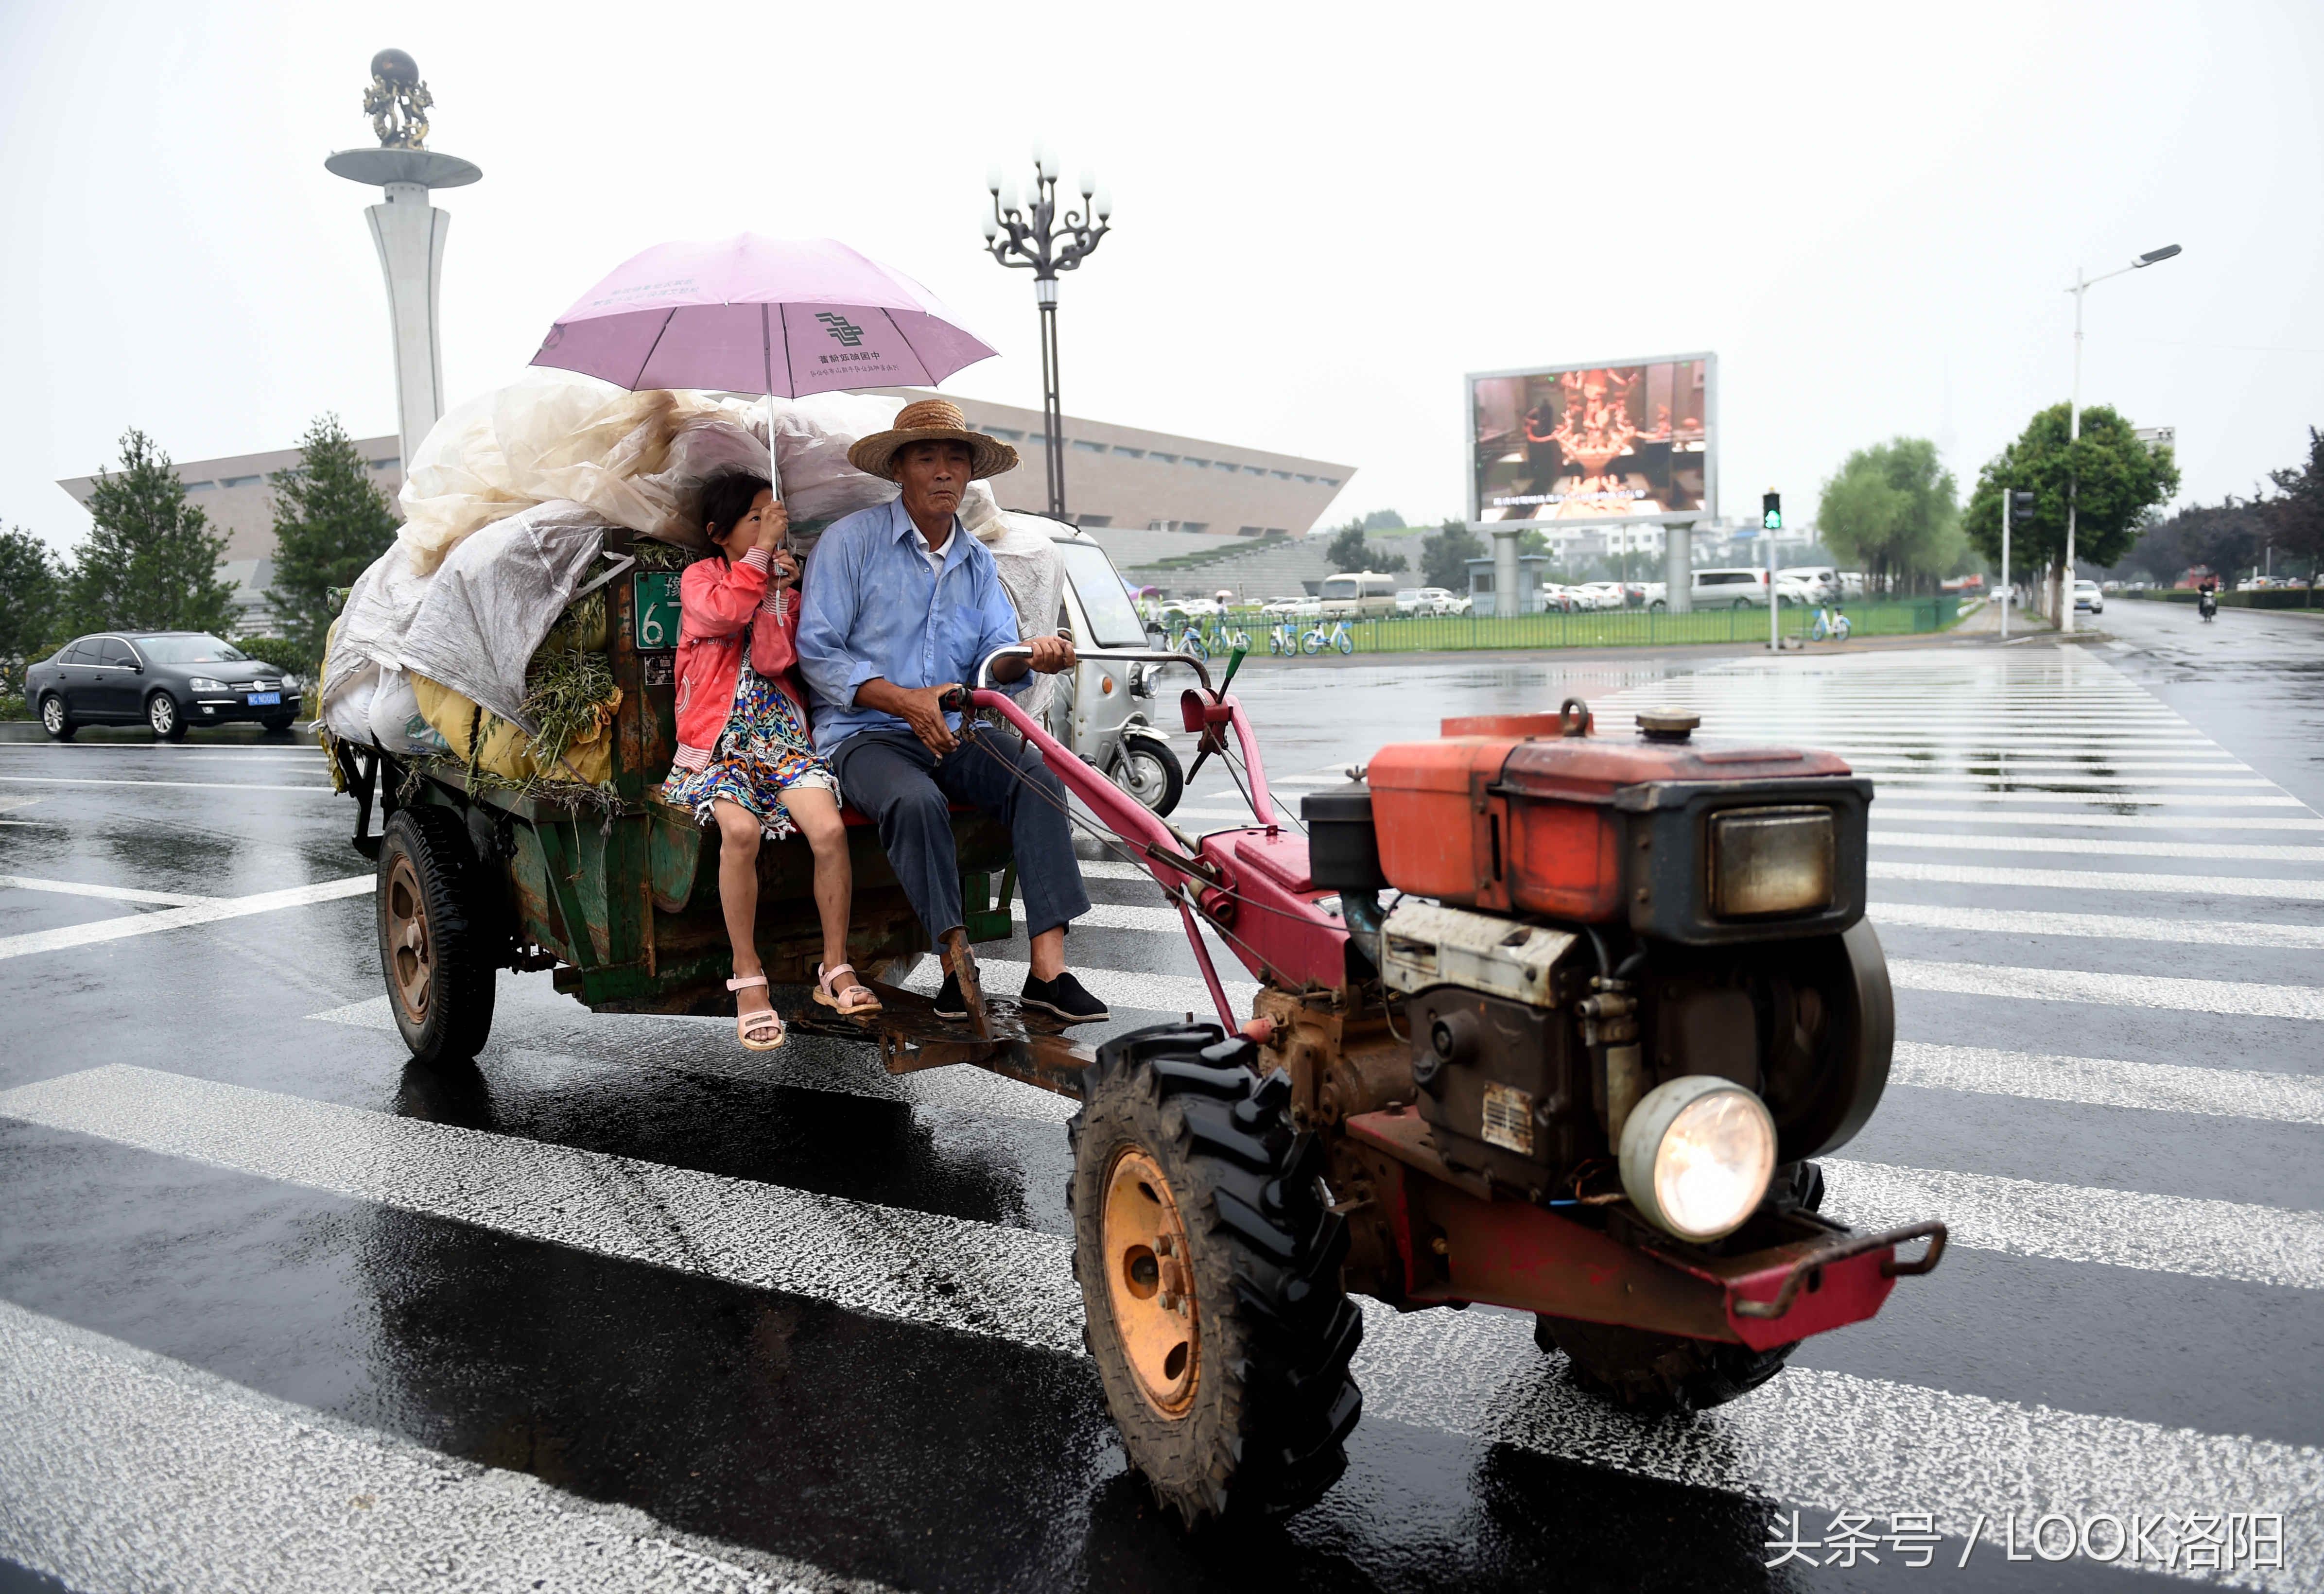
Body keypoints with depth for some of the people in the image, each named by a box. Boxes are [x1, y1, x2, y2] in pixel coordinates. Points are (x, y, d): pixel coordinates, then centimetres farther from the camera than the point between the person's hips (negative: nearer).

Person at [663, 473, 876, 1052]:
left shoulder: (784, 582, 18)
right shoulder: (700, 577, 10)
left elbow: (772, 660, 0)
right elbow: (723, 614, -16)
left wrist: (778, 590, -6)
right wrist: (762, 551, -9)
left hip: (781, 736, 3)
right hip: (717, 739, -3)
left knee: (830, 830, -25)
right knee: (740, 830, -33)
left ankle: (835, 969, -10)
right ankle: (747, 978, -22)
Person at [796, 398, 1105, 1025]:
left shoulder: (978, 561, 16)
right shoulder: (851, 540, 0)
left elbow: (995, 661, 6)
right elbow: (817, 653, -7)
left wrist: (1029, 656, -20)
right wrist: (905, 701, -20)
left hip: (953, 731, 4)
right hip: (864, 732, -4)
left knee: (1037, 777, -23)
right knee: (915, 801, -36)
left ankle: (1048, 966, -27)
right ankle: (956, 961, -22)